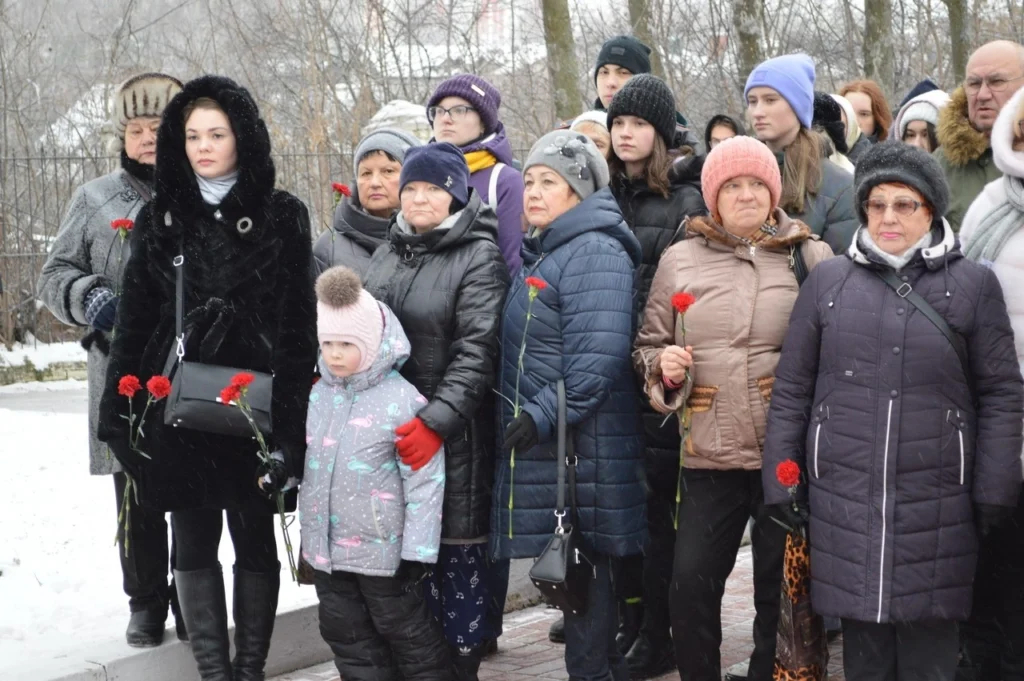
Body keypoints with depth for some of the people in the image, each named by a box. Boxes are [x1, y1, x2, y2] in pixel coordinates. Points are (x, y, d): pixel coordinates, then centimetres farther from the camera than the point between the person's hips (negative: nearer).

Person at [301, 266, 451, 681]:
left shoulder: (402, 402, -16)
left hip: (382, 550, -6)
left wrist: (416, 551, -15)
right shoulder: (317, 395, 2)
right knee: (347, 636, 17)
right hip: (325, 548, 6)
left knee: (408, 634, 9)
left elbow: (425, 483, -15)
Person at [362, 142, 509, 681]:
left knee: (456, 551, -1)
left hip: (451, 435, -6)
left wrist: (436, 420, -24)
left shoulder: (479, 257, -5)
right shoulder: (388, 253, 15)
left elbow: (476, 351, -14)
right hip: (385, 429, 6)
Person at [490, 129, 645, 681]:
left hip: (579, 445, -9)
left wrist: (541, 416, -21)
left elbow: (597, 358, -23)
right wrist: (524, 418, 17)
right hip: (542, 445, 9)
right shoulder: (544, 252, 18)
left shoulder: (594, 252, -13)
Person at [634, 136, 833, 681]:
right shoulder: (680, 259, 8)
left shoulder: (811, 257, 4)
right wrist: (664, 366, -7)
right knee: (691, 586, 1)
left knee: (782, 588, 7)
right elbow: (648, 345, 15)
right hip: (708, 453, 1)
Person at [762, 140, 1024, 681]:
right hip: (844, 499, 1)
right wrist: (781, 478, 3)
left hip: (936, 505, -1)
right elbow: (791, 389, 7)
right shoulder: (828, 281, 5)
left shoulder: (974, 285, 2)